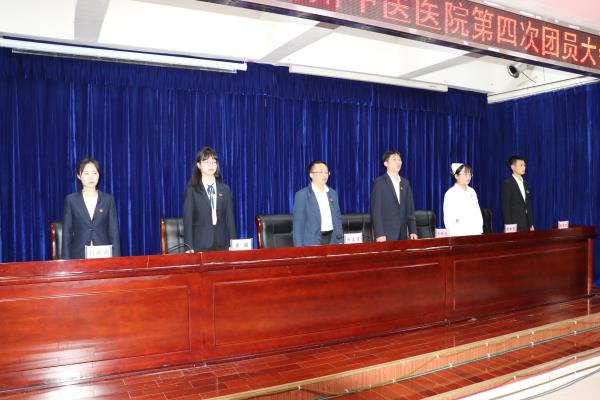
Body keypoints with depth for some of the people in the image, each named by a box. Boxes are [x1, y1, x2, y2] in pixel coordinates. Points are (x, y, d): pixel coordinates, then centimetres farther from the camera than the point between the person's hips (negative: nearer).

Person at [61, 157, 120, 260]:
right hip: (78, 256, 0)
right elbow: (66, 233, 4)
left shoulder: (108, 199, 5)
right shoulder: (71, 200, 5)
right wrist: (67, 262, -2)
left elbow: (114, 233, 3)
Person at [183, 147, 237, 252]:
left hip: (222, 244, 3)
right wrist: (189, 247, -9)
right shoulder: (192, 190, 2)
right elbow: (188, 220, -1)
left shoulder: (225, 189, 11)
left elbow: (230, 218, 9)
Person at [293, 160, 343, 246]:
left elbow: (338, 218, 16)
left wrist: (340, 241, 9)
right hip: (312, 242, -4)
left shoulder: (332, 193, 12)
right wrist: (300, 249, -11)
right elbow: (298, 223, -6)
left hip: (332, 239, 5)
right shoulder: (302, 195, -4)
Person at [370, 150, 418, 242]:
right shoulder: (379, 183, -4)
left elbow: (410, 209, 13)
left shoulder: (405, 183, 13)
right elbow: (376, 211, -9)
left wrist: (413, 231, 6)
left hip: (403, 234, 5)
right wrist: (379, 234, -16)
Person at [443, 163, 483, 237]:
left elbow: (478, 213, 14)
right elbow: (448, 220, -8)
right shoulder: (450, 193, -5)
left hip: (475, 233, 5)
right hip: (459, 235, -5)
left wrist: (479, 232, 5)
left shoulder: (472, 192, 12)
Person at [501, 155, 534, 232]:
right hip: (514, 225, -6)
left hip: (526, 225, 6)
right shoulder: (507, 183, -6)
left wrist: (531, 224, 12)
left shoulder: (525, 183, 16)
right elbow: (506, 206, -10)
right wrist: (509, 225, -15)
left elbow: (528, 206, 17)